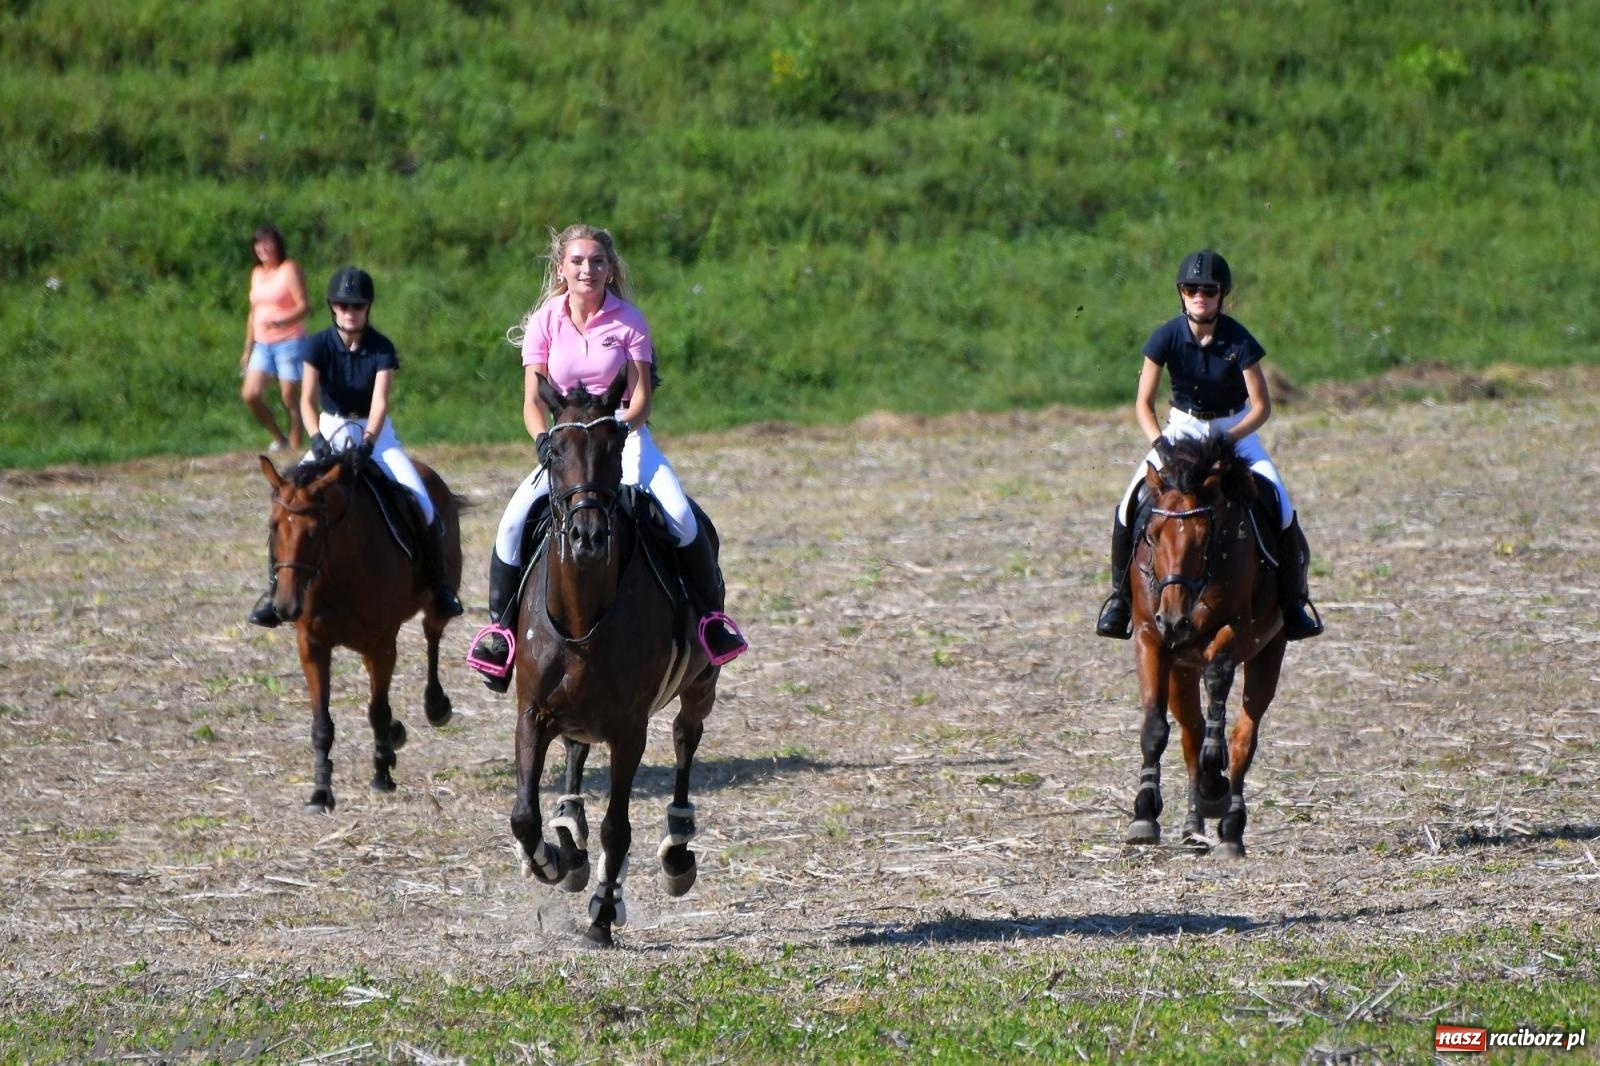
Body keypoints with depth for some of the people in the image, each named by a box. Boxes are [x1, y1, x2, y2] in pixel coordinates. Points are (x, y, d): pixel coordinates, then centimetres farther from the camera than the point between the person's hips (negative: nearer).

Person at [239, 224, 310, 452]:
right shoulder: (257, 273, 15)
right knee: (250, 395, -8)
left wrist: (281, 321, -31)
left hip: (289, 342, -6)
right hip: (262, 344, 6)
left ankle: (295, 449, 1)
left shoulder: (289, 269, -6)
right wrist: (248, 347, 20)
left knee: (290, 399, -4)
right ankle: (279, 439, 10)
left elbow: (304, 306, -14)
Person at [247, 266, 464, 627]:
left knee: (420, 502, -21)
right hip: (331, 430, 1)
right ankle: (276, 585, -10)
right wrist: (317, 440, -35)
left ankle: (440, 583, -6)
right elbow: (307, 400, -17)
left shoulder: (382, 349, -12)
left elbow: (380, 402, -21)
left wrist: (366, 443, -37)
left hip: (376, 432, -1)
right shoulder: (319, 346, -10)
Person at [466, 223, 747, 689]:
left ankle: (710, 613, -7)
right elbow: (533, 401, -5)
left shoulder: (629, 322, -4)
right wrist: (544, 439, -26)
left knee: (679, 517, -25)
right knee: (515, 519, -22)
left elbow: (640, 401, -7)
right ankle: (499, 624, -6)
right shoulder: (544, 323, 0)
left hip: (624, 436, -1)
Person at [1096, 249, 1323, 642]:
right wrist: (1159, 443, -28)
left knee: (1280, 508, -21)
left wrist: (1227, 440, -29)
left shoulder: (1238, 341, -19)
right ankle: (1120, 594, 2)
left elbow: (1262, 406, -15)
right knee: (1130, 505, -17)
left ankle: (1293, 598, -3)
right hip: (1182, 426, 1)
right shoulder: (1167, 337, -15)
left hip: (1236, 428, -1)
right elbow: (1143, 404, -10)